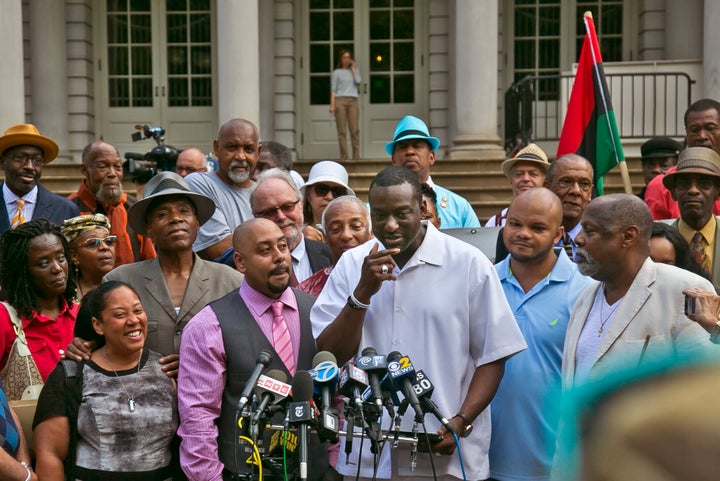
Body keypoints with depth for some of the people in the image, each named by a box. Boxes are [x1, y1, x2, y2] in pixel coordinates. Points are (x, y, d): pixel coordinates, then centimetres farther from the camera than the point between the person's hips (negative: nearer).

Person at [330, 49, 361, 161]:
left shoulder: (355, 70, 19)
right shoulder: (336, 72, 10)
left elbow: (358, 81, -1)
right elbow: (333, 89, 5)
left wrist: (353, 68, 6)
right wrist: (332, 105, -6)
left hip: (353, 101, 2)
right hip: (340, 101, -2)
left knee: (355, 130, -6)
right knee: (342, 131, -6)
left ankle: (356, 156, -5)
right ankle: (343, 157, -5)